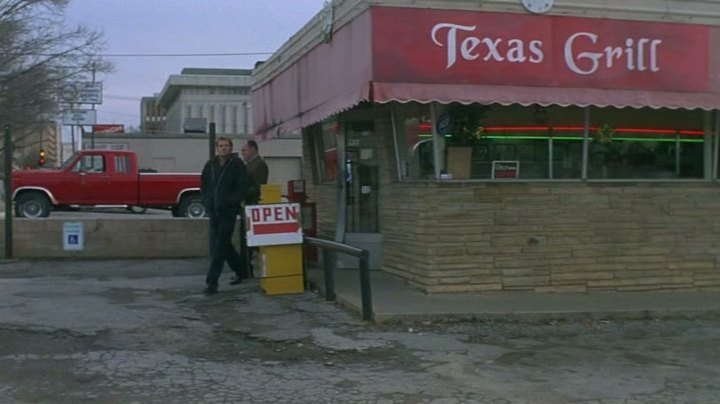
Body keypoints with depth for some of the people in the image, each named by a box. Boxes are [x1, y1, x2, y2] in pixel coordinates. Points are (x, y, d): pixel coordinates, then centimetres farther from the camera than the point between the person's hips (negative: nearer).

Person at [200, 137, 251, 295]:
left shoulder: (237, 164, -4)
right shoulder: (210, 165, 11)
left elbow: (243, 187, -8)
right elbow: (203, 185, 20)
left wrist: (231, 202, -14)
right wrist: (207, 202, 7)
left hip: (228, 212, -6)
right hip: (213, 211, 6)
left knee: (220, 246, -10)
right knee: (220, 245, 12)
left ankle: (212, 282, -10)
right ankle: (241, 269, 30)